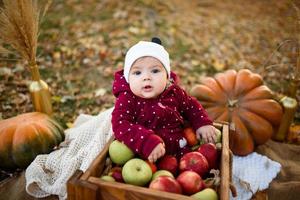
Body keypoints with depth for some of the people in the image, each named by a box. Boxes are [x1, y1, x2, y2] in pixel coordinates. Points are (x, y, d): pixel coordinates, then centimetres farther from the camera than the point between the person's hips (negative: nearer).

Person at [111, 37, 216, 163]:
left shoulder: (174, 93, 1)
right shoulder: (127, 99, -12)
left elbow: (191, 106, 19)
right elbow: (120, 126, -25)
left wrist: (202, 123, 4)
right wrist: (148, 142, -35)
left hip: (179, 151, 2)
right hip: (144, 156, -2)